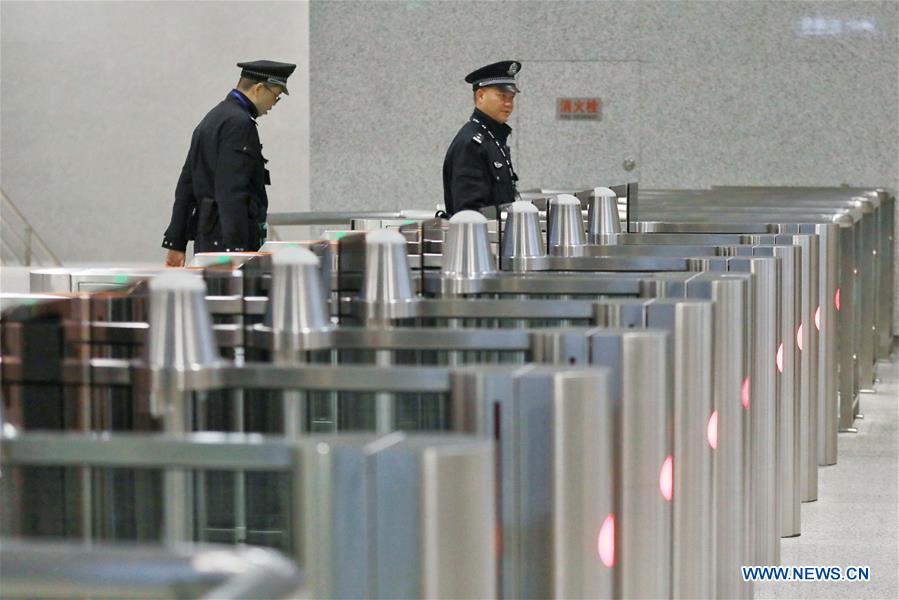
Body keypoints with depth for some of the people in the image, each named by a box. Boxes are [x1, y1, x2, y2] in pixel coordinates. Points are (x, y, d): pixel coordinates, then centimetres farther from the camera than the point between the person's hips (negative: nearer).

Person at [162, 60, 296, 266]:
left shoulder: (212, 119, 19)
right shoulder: (238, 123, -13)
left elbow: (186, 185, 20)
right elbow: (230, 191, -21)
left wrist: (177, 243, 21)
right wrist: (236, 247, -23)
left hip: (206, 239, 10)